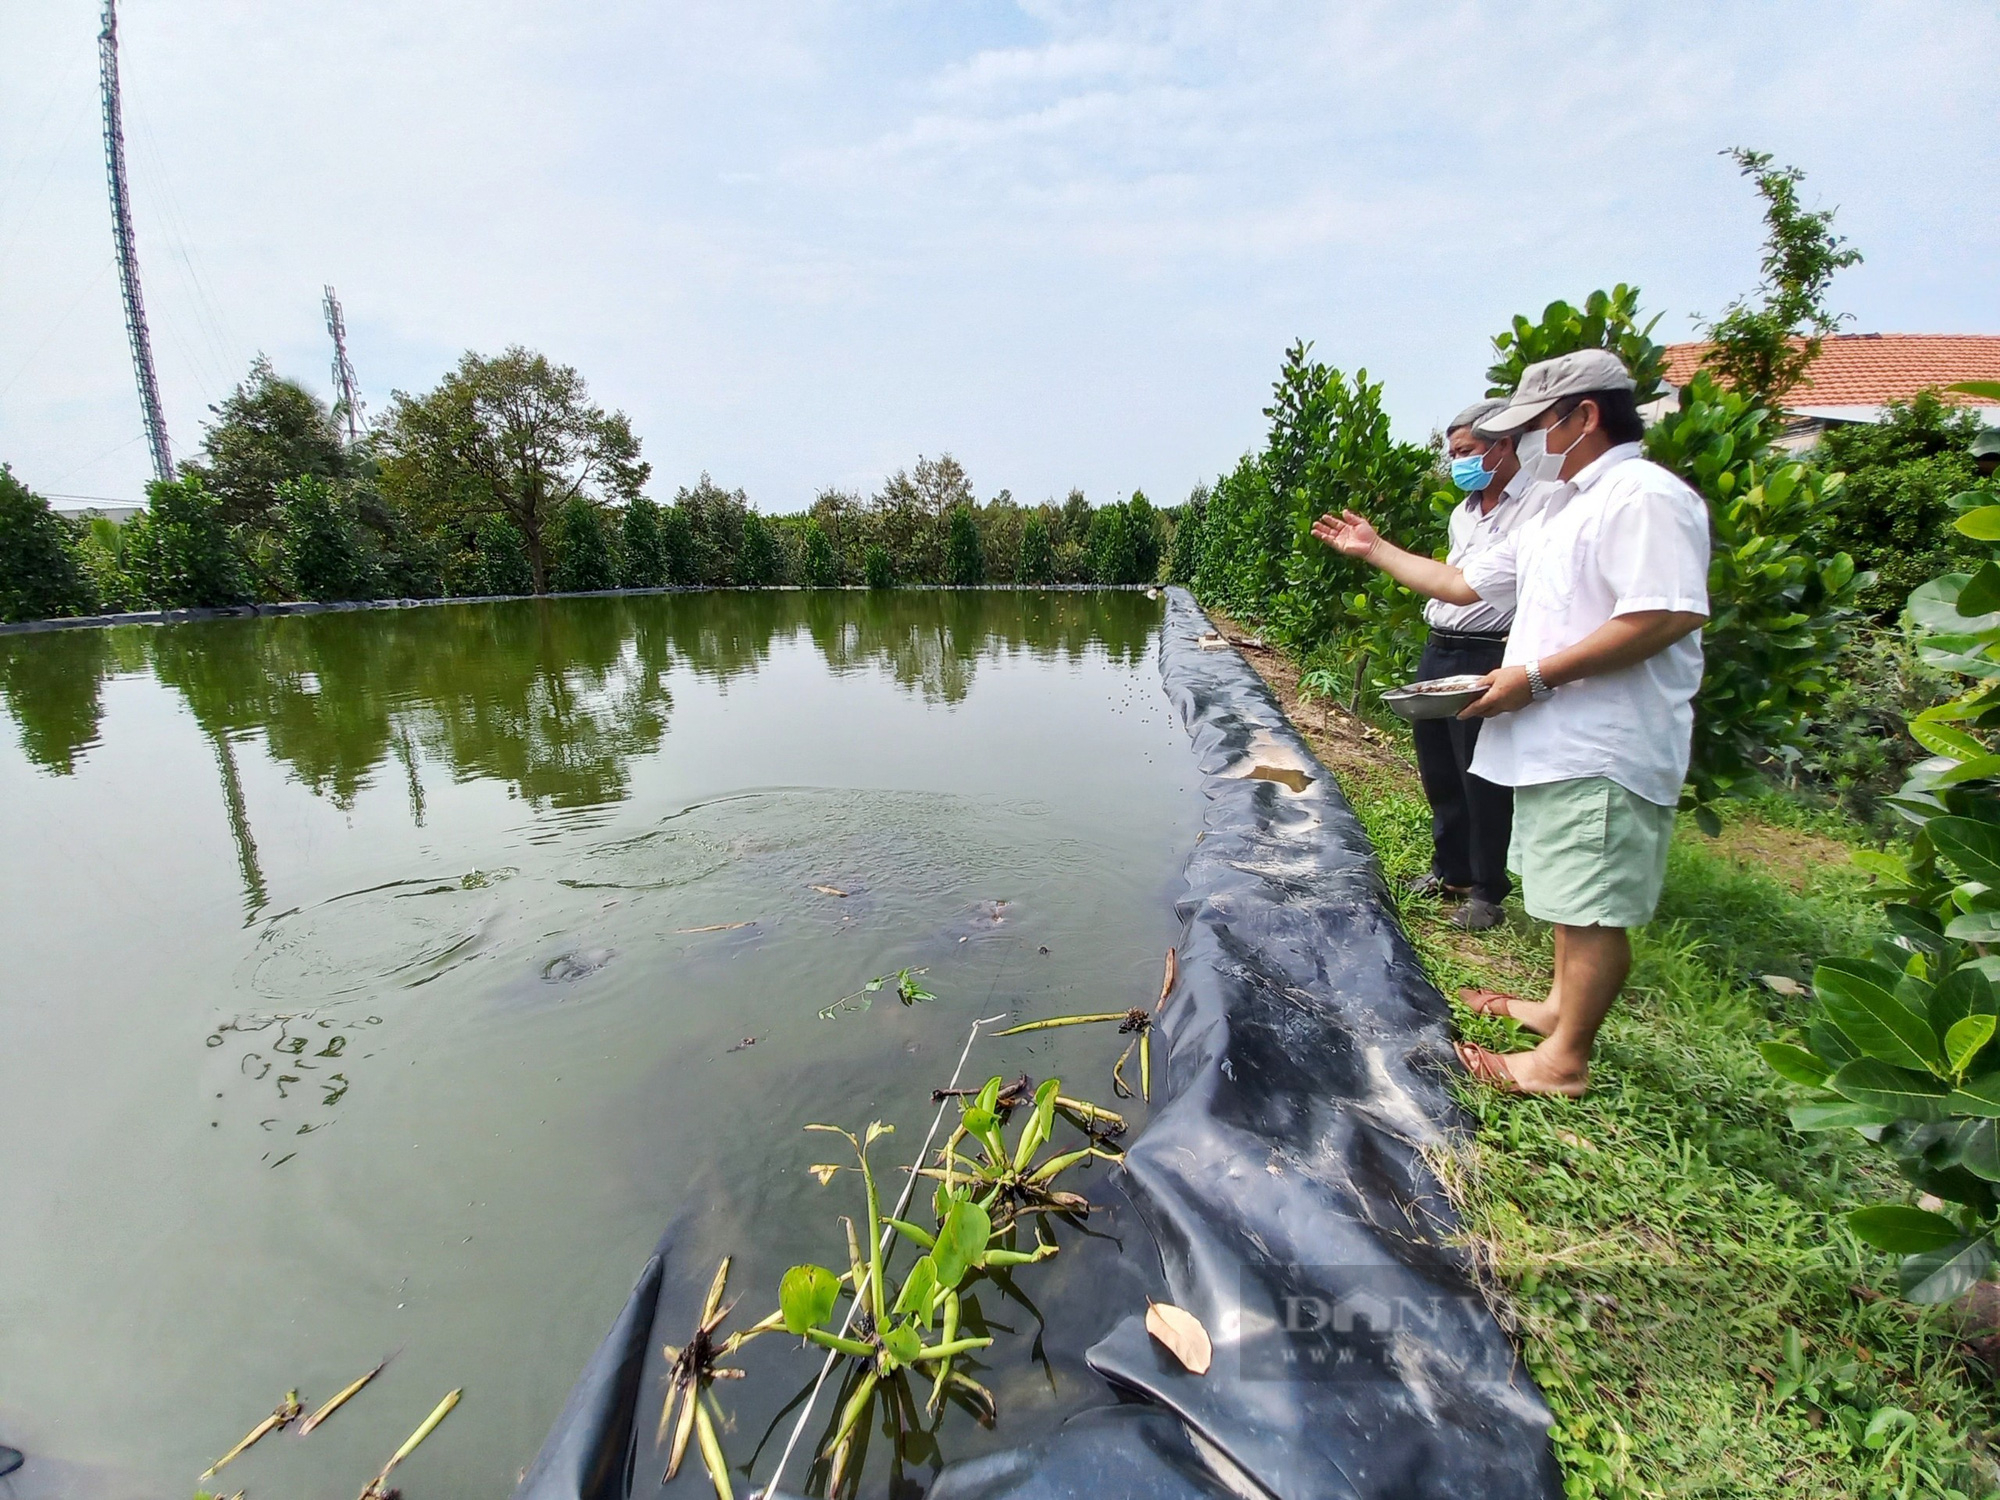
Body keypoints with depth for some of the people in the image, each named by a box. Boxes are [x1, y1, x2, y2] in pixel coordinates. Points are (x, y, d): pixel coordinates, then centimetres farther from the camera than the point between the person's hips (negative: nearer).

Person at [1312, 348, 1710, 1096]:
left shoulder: (1642, 497, -13)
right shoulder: (1560, 513, 20)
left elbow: (1668, 615, -24)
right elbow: (1464, 582, 25)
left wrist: (1536, 677, -23)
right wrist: (1376, 550, 26)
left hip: (1602, 750, -10)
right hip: (1559, 743, 10)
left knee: (1593, 905, -2)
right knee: (1570, 895, 20)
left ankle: (1565, 1058, 7)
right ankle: (1562, 1005, 35)